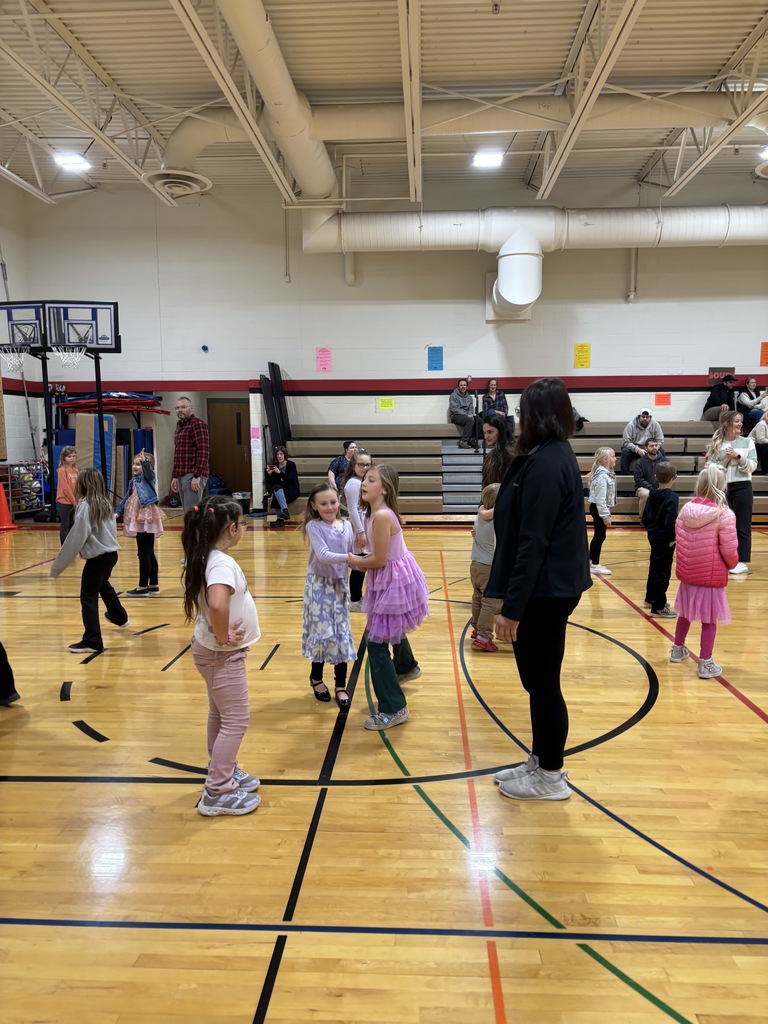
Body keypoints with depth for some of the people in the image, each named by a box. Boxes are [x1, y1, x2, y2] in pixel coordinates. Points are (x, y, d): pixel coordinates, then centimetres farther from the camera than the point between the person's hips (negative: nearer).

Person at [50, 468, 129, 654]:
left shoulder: (85, 506, -15)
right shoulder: (105, 504, 7)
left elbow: (76, 538, -17)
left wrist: (58, 565, -12)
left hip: (97, 557, -9)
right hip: (111, 553, 9)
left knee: (88, 597, -3)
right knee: (104, 585, 31)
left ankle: (92, 642, -5)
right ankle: (119, 617, 53)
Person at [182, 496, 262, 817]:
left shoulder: (208, 558, 3)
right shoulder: (223, 563, -26)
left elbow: (192, 584, 22)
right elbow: (217, 604, -44)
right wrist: (223, 637, -26)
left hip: (212, 650, 10)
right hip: (222, 654, -9)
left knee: (220, 715, 22)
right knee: (235, 721, 2)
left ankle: (224, 770, 38)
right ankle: (218, 793, 11)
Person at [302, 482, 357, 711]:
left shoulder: (347, 525, 2)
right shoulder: (314, 527, -11)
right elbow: (322, 554, -23)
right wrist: (349, 558, -32)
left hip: (340, 585, 4)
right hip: (319, 585, -4)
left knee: (342, 635, 5)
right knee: (322, 632, 3)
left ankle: (341, 686, 14)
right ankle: (316, 678, 27)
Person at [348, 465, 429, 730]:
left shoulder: (382, 516, -27)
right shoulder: (376, 512, 3)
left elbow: (379, 560, -25)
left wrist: (355, 561, -9)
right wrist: (360, 560, -3)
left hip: (393, 582, -10)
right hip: (393, 579, 10)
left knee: (376, 643, -6)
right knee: (392, 629, 33)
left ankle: (394, 709, 3)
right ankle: (407, 667, 62)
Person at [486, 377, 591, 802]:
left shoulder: (546, 463, -20)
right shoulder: (554, 456, 11)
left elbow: (533, 542, -24)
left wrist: (512, 607, -22)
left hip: (543, 592, -10)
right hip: (551, 588, 10)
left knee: (542, 683, 4)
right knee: (539, 680, 19)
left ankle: (550, 777, 20)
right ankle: (540, 760, 33)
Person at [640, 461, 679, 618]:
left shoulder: (653, 495, 4)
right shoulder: (671, 497, -19)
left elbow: (645, 517, 9)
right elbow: (670, 521, -28)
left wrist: (651, 528, 15)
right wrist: (672, 538, -16)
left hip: (654, 536, 8)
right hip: (665, 539, -8)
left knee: (654, 568, 23)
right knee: (663, 573, -1)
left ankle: (651, 598, 38)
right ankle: (658, 608, 3)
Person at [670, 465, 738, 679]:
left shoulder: (686, 509, -4)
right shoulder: (725, 515, -18)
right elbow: (729, 550, -15)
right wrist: (732, 565, 6)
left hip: (687, 573, 5)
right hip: (712, 576, -5)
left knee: (685, 613, 23)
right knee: (709, 620, 6)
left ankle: (678, 649, 40)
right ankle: (705, 663, 12)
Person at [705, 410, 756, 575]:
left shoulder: (747, 442, 1)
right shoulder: (716, 444, 1)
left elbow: (752, 466, -2)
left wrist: (738, 457, -15)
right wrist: (725, 460, -16)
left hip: (742, 487, -1)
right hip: (721, 487, 1)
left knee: (742, 525, 1)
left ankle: (742, 561, 7)